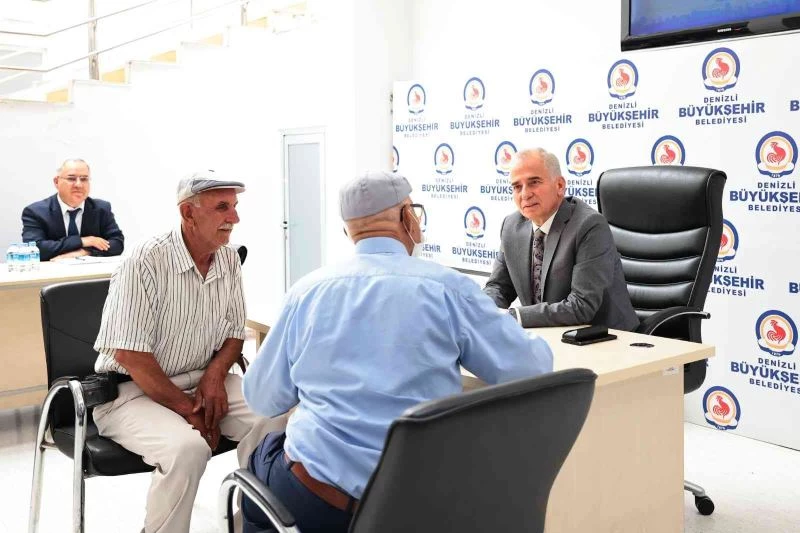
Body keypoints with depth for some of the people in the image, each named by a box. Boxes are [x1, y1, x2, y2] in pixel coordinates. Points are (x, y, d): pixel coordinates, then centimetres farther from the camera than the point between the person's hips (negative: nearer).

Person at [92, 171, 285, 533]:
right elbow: (130, 354, -21)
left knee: (270, 416, -16)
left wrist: (216, 373, -10)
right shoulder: (146, 262, -19)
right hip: (132, 389, -6)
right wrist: (188, 410, -18)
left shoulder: (229, 261, 1)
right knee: (187, 447, -32)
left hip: (202, 380, 6)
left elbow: (234, 333, 11)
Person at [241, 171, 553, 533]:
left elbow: (262, 400, 7)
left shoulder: (307, 291, -1)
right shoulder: (448, 288, -6)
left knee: (264, 454, 32)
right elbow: (533, 369, 0)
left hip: (315, 500, 0)